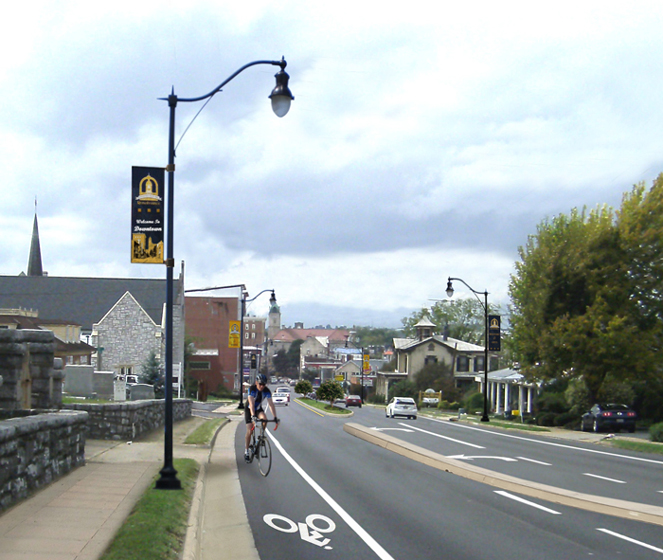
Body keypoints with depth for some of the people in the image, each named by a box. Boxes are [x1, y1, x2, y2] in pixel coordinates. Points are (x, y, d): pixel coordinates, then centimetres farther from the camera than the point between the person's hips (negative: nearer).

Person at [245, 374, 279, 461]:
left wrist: (275, 417, -30)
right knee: (249, 431, -11)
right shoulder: (252, 389, -29)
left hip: (258, 409, 3)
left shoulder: (267, 391, -19)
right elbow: (251, 403, -39)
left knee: (264, 418, -31)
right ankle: (246, 451, 3)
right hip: (249, 409, -3)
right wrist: (253, 415, -51)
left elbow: (271, 404, -22)